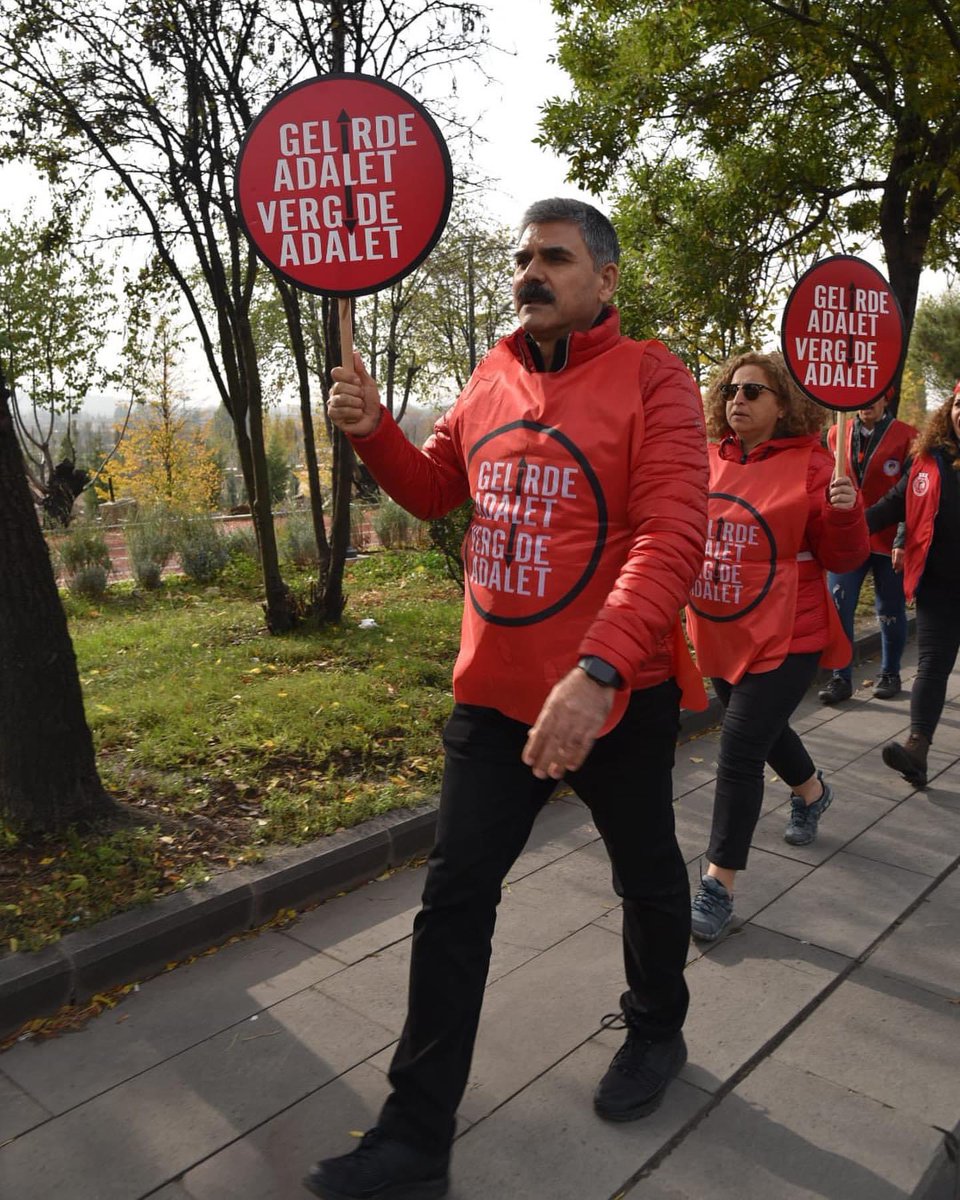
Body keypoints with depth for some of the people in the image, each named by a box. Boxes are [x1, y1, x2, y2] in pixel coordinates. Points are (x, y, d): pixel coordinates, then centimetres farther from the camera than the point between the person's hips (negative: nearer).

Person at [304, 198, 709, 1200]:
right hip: (494, 695, 5)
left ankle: (656, 1031, 50)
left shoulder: (650, 379, -11)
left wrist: (597, 673, -36)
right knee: (453, 900, 6)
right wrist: (371, 432, -3)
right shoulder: (493, 376, 7)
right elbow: (436, 489, 17)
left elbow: (670, 537, -23)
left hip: (616, 697, -4)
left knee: (646, 877, 19)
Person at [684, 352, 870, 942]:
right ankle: (812, 791, 58)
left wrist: (845, 512, -28)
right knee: (764, 728, 26)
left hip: (783, 639, -6)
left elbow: (844, 558, -10)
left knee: (740, 753, -9)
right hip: (719, 635, 7)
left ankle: (719, 886, 5)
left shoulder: (809, 466, -12)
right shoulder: (709, 461, 3)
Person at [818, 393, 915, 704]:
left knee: (890, 611, 9)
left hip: (888, 541, -2)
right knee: (838, 609, -3)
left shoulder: (906, 436, -3)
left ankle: (890, 673, 26)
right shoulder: (836, 435, 7)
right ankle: (841, 678, 6)